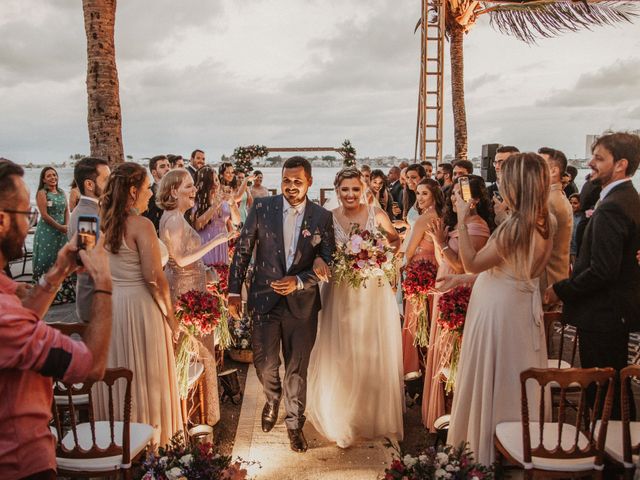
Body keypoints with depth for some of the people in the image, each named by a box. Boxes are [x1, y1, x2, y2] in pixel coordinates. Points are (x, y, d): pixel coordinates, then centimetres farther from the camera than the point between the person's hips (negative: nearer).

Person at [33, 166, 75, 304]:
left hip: (62, 231, 5)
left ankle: (64, 292, 12)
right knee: (48, 260, -2)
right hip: (47, 232, -5)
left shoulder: (61, 193, 12)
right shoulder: (42, 193, -6)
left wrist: (67, 225, -8)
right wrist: (61, 227, -13)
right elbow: (44, 215, -13)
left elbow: (66, 210, 10)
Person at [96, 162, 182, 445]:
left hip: (109, 304, 7)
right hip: (140, 306, -7)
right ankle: (150, 436, 22)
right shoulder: (141, 225, -16)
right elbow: (154, 278, -18)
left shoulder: (104, 224, 5)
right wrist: (170, 316, -9)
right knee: (147, 376, 8)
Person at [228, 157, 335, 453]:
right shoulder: (262, 208, -3)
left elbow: (328, 263, -5)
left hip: (302, 303, 0)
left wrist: (299, 281, -19)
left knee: (297, 369, 10)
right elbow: (242, 251, 1)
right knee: (265, 364, 7)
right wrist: (234, 291, -1)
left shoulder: (322, 217, -4)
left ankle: (294, 423, 33)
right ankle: (273, 399, 42)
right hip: (265, 299, 0)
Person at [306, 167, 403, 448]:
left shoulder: (377, 214, -2)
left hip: (375, 295, 1)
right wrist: (318, 260, -28)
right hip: (341, 295, 0)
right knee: (341, 356, 4)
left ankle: (376, 414, 31)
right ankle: (343, 417, 22)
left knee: (375, 355, 9)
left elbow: (395, 240, 13)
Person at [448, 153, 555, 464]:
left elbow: (472, 264, -20)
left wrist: (462, 221, -15)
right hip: (524, 306, 8)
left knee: (493, 378, 8)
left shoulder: (515, 226, -27)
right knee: (519, 378, 20)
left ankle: (488, 448, 24)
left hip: (499, 308, -8)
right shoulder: (545, 223, -2)